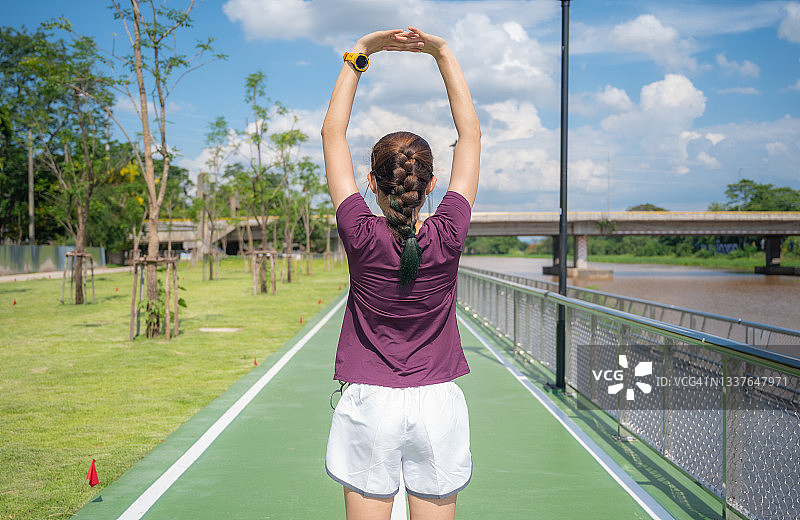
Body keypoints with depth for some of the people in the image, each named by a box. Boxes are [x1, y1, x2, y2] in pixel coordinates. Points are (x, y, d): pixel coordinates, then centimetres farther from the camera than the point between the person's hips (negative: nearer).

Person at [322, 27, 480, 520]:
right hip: (438, 404, 1)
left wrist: (358, 56, 1)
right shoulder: (448, 236, -9)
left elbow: (333, 133, -2)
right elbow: (471, 133, 1)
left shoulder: (362, 237, -11)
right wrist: (445, 54, 3)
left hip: (370, 404, -1)